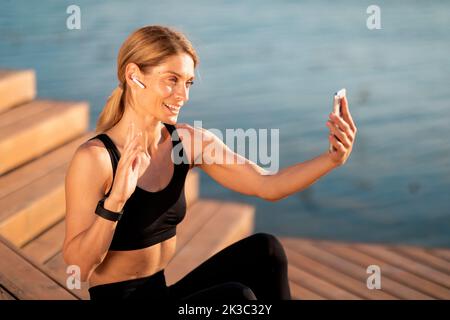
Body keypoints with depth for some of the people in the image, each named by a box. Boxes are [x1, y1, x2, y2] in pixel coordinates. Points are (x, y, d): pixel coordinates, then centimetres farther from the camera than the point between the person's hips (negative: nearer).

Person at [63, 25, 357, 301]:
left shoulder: (190, 141, -1)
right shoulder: (95, 157, -19)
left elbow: (268, 186, -6)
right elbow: (79, 267, -21)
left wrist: (332, 159, -20)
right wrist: (114, 201, -35)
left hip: (166, 291, 6)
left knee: (263, 249, -12)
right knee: (235, 296, -25)